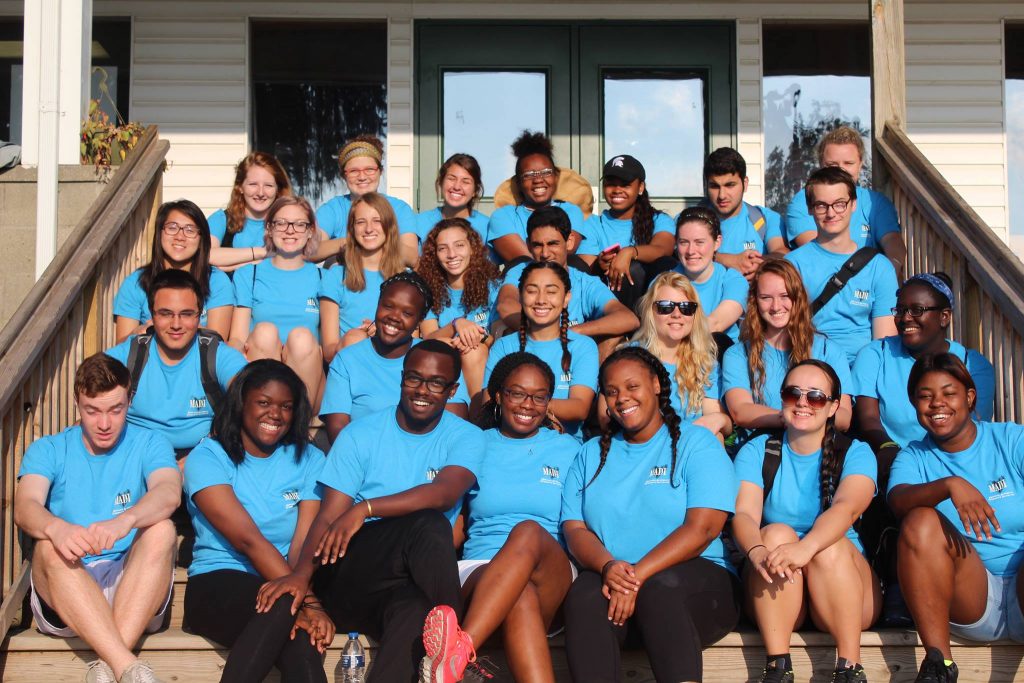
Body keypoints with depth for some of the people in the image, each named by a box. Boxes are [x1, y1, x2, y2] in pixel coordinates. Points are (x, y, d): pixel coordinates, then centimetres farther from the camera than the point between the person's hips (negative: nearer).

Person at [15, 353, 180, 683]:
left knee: (162, 530, -28)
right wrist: (55, 527, -37)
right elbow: (24, 507, -11)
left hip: (132, 586, 0)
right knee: (49, 546, -30)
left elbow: (169, 492, -16)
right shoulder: (47, 450, 10)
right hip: (64, 592, 1)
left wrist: (124, 520, -40)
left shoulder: (149, 444, 7)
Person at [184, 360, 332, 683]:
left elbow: (304, 544, -4)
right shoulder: (207, 458, 0)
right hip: (218, 584, -2)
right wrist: (307, 602, -25)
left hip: (286, 583, 2)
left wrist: (309, 604, -25)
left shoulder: (308, 460, 10)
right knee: (285, 604, -35)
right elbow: (248, 540, -14)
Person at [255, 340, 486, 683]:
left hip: (417, 578, 0)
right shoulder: (361, 434, 8)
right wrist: (301, 573, -21)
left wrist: (365, 508, -29)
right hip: (350, 573, 0)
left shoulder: (465, 437, 7)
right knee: (429, 525, -31)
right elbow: (329, 516, -1)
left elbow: (445, 492, -16)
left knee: (414, 607, -40)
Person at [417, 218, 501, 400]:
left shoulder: (492, 284, 1)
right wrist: (456, 324, -29)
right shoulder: (429, 288, 3)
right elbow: (428, 338, -8)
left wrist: (479, 339, -24)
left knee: (475, 352, -32)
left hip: (485, 364, -1)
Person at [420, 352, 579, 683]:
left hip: (552, 578, 0)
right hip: (480, 573, 0)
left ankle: (460, 650, -54)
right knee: (520, 595, -39)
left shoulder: (568, 450, 19)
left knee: (529, 531, -37)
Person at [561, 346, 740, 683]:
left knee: (659, 587, -37)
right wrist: (608, 566, -15)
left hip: (696, 581, -2)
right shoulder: (591, 454, 20)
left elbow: (702, 528, -7)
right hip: (609, 578, 3)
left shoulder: (696, 443, 7)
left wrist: (638, 575, -18)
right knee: (584, 596, -32)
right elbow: (575, 529, 9)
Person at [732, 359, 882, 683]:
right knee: (776, 534, -27)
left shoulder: (856, 453, 1)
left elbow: (847, 508, -21)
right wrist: (757, 550, -38)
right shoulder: (756, 451, 5)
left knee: (831, 544, -28)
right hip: (774, 593, 1)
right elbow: (744, 514, -13)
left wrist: (806, 548, -43)